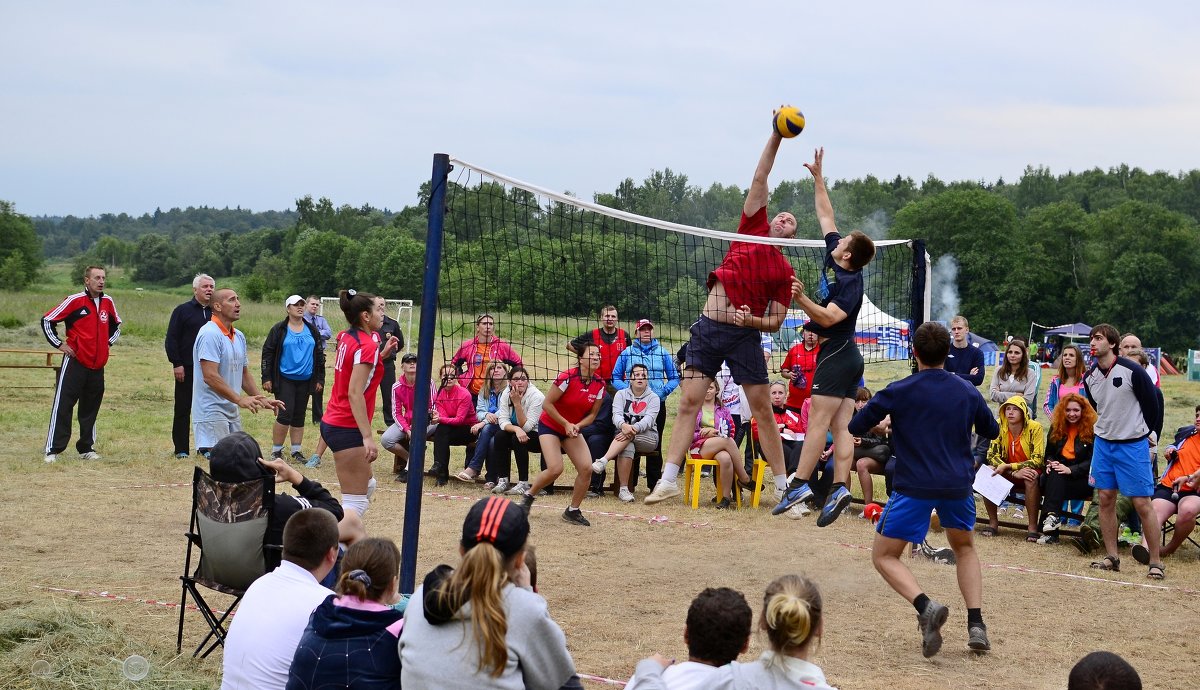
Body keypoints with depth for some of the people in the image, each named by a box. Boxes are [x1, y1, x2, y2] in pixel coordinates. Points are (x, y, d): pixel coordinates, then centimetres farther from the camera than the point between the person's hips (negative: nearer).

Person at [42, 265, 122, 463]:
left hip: (98, 365, 5)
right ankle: (53, 450, -5)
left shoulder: (107, 302, 9)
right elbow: (47, 321, -4)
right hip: (75, 362, -5)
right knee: (63, 405, -6)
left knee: (91, 409, 11)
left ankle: (86, 448, 21)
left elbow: (115, 326, 28)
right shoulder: (75, 301, -7)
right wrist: (59, 344, -5)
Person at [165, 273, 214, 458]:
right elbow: (171, 339, -3)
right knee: (183, 410, 2)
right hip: (187, 370, -3)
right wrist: (176, 364, -10)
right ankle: (181, 449, 7)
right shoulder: (182, 311, -1)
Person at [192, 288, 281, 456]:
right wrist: (240, 400, -24)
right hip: (212, 412, -9)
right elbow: (210, 376, -23)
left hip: (232, 413, 9)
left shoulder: (239, 336, 14)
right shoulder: (210, 334, -15)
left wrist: (262, 400, 13)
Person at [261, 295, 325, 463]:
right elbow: (267, 353, -1)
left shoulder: (312, 330, 9)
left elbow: (319, 355, 14)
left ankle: (296, 451, 18)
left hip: (305, 380, 4)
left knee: (299, 417, 9)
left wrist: (320, 379, 9)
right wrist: (267, 378, -6)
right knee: (284, 415, -11)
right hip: (284, 379, -4)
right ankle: (276, 450, 1)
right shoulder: (279, 330, -2)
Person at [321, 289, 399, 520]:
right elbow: (355, 394, -24)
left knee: (367, 486, 23)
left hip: (332, 422, 10)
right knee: (355, 502, -7)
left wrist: (382, 352, 22)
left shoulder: (347, 337, 8)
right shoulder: (367, 345, -17)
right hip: (348, 429, -10)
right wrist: (368, 436, -28)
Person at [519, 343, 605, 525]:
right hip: (550, 426, -5)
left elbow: (592, 414, 1)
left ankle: (573, 511, 7)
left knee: (586, 468, -11)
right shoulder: (567, 377, -24)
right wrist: (566, 423, -20)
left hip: (573, 429, 5)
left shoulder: (599, 384, -8)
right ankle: (529, 495, 9)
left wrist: (577, 426, -18)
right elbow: (547, 404, -18)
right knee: (555, 469, -20)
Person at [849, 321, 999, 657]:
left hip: (914, 487, -4)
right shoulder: (967, 391, 3)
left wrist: (868, 410, 20)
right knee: (964, 546, 28)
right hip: (958, 485, 4)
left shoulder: (898, 392, -7)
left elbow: (855, 427, -1)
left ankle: (925, 606, -19)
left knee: (884, 555, 7)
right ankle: (976, 623, 12)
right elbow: (992, 431, 19)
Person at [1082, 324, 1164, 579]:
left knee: (1142, 503, -5)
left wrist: (1148, 436, 2)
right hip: (1103, 443, 6)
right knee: (1105, 499, 6)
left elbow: (1153, 405, -6)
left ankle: (1155, 562, 2)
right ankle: (1111, 557, 15)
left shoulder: (1132, 371, -15)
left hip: (1133, 445, -6)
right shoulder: (1090, 377, 3)